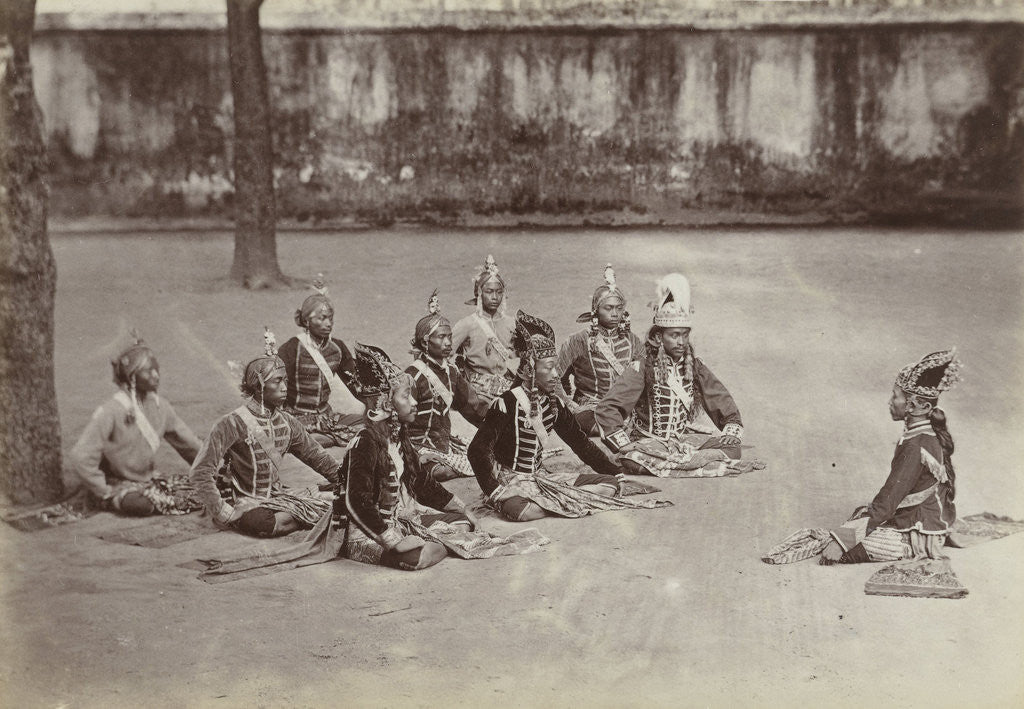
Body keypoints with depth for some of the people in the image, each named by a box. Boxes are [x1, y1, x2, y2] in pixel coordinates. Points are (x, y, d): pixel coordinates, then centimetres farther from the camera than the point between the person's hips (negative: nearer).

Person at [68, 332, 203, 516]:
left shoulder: (160, 406, 1)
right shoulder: (111, 411, -20)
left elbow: (190, 444, 12)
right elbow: (81, 459, -23)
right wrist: (107, 492, -20)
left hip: (148, 478, 5)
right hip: (117, 484, -5)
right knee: (140, 504, -36)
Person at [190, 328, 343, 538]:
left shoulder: (287, 423, 2)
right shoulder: (234, 424, -18)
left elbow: (318, 457, 14)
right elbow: (201, 472, -22)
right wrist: (222, 513, -26)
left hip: (275, 495, 6)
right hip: (243, 502, -6)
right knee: (273, 523, -36)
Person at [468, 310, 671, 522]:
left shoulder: (553, 405, 7)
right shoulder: (506, 404, -15)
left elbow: (581, 443, 16)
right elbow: (478, 450, -18)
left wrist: (616, 473, 14)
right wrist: (494, 491, -26)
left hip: (539, 478, 7)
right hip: (510, 480, -7)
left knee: (610, 485, -5)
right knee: (517, 510, -43)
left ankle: (548, 503, -16)